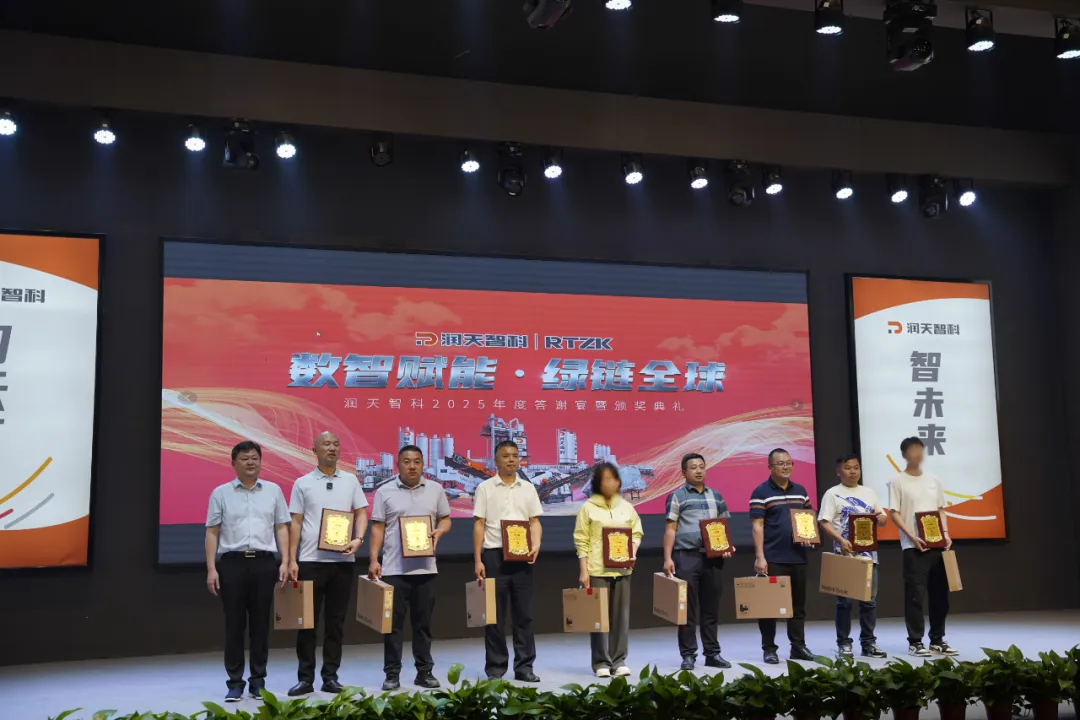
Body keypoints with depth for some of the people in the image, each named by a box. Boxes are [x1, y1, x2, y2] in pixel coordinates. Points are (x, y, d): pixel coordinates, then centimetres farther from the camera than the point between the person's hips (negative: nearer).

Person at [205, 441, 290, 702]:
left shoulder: (273, 491, 9)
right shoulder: (221, 493, 5)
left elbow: (281, 528, 9)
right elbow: (212, 533, 4)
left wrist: (285, 562, 0)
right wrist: (211, 568, -3)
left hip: (264, 562, 1)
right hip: (232, 562, -1)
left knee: (260, 623, 5)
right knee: (234, 624, 2)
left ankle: (258, 680, 15)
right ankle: (235, 682, 10)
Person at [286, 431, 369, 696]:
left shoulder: (350, 481, 8)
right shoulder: (303, 483, 3)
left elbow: (361, 512, 7)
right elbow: (295, 523, 2)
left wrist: (358, 539, -12)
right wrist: (292, 560, -4)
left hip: (343, 560, 2)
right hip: (311, 560, -2)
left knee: (336, 620, 7)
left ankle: (330, 676, 14)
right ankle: (305, 678, 10)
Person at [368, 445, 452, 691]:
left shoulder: (435, 490, 7)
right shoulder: (385, 492, 1)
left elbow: (445, 519, 13)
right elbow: (378, 528, 0)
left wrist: (439, 531, -9)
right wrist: (373, 560, -7)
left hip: (425, 568, 2)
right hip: (393, 568, -2)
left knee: (423, 622, 8)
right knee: (393, 622, 2)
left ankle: (424, 671, 17)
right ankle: (392, 674, 10)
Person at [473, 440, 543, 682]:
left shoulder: (528, 488, 10)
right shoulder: (485, 488, 1)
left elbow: (535, 521, 10)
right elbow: (479, 525, -1)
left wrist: (536, 546, -9)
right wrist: (477, 560, -7)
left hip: (522, 557, 3)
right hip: (494, 555, -3)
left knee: (524, 613, 6)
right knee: (495, 614, 3)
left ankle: (524, 666, 13)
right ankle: (495, 668, 11)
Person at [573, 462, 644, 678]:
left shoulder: (627, 507, 11)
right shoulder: (588, 508, 0)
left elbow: (636, 533, 14)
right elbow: (581, 541, -2)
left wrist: (633, 554, -6)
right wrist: (583, 571, -8)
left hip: (622, 569, 3)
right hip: (597, 569, -3)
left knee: (621, 615, 5)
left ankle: (618, 660, 14)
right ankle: (601, 662, 7)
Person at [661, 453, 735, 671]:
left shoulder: (716, 496, 15)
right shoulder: (677, 497, 1)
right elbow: (670, 529, -3)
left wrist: (727, 546, 0)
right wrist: (668, 558, -10)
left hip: (713, 558, 4)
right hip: (687, 557, -4)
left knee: (711, 608, 8)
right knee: (688, 608, -1)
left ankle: (713, 653, 16)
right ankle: (688, 654, 6)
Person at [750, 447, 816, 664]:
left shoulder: (800, 491, 12)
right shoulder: (761, 492, -5)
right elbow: (757, 526, -9)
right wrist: (759, 557, -15)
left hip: (798, 557, 6)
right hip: (772, 559, -5)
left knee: (798, 603, 11)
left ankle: (798, 646, 21)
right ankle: (769, 648, 9)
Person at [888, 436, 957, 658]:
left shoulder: (933, 480, 13)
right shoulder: (898, 481, -2)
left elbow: (941, 510, 17)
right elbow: (894, 513, -6)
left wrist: (945, 534, 1)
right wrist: (912, 537, -16)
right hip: (913, 546, -5)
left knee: (940, 593, 8)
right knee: (915, 594, -5)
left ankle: (937, 640, 18)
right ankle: (915, 642, 3)